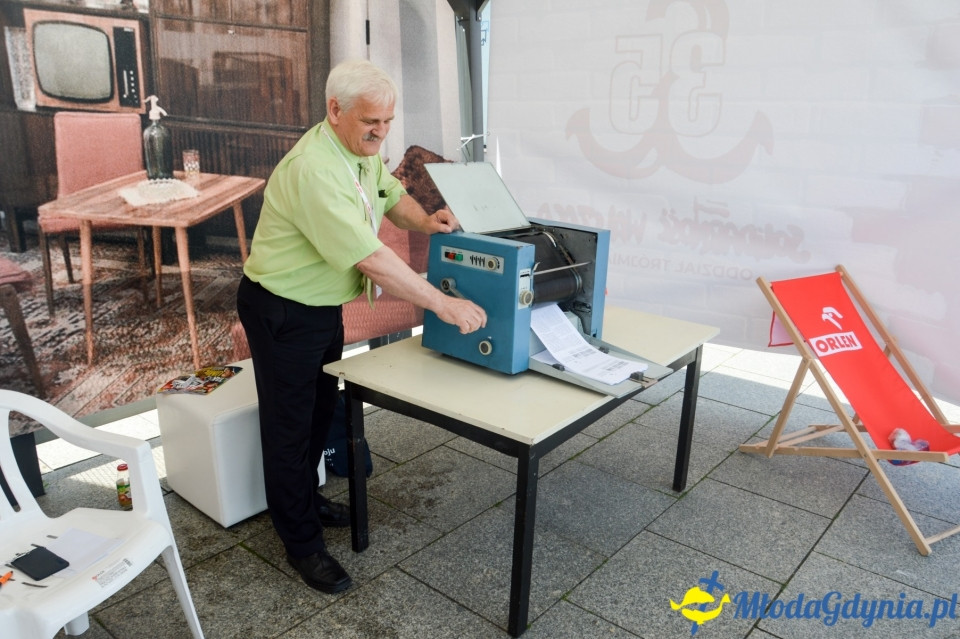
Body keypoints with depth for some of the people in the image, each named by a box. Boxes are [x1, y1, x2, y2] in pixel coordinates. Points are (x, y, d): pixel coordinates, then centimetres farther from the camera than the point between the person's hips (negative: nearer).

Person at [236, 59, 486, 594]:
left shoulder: (362, 150, -1)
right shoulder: (314, 169, -31)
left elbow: (391, 195, 15)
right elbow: (370, 259, -35)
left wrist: (424, 221, -8)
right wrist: (442, 304, -32)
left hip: (323, 305, 9)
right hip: (282, 311, -9)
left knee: (322, 410, 22)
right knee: (291, 424, 5)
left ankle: (306, 498, 44)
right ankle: (302, 542, 20)